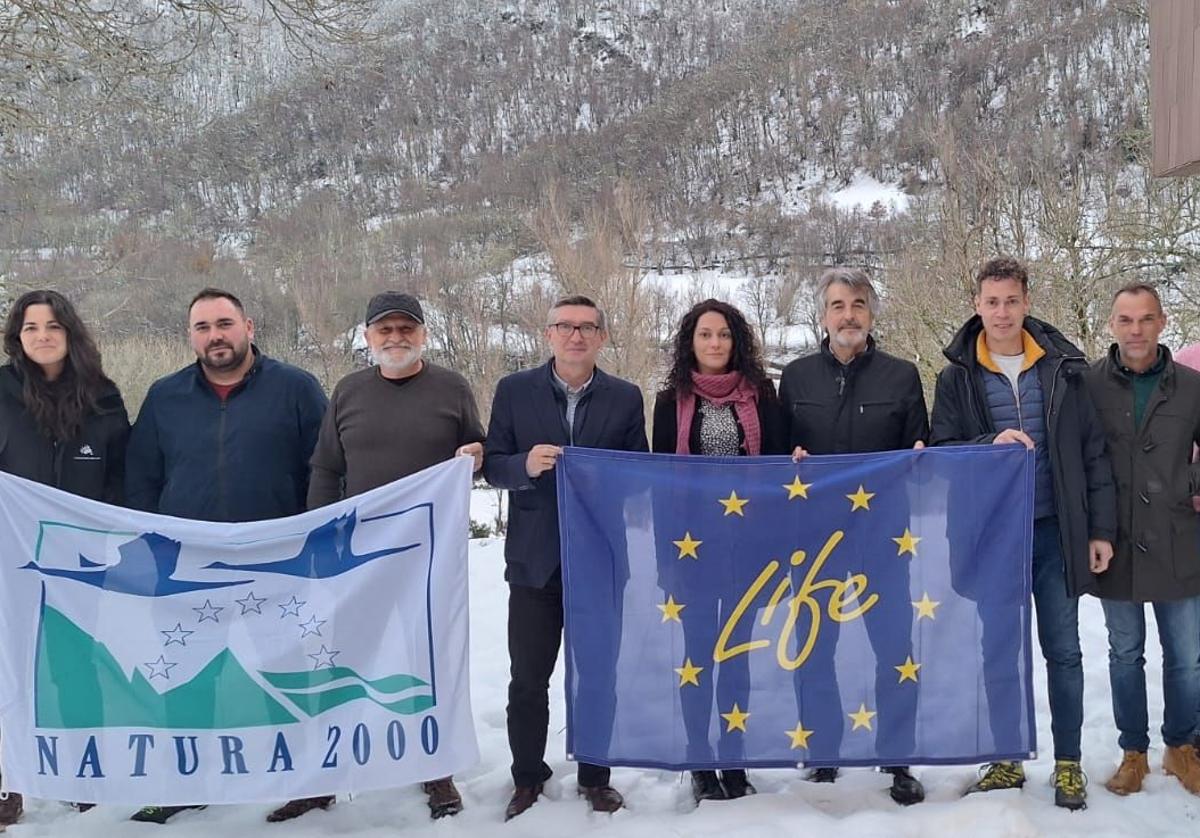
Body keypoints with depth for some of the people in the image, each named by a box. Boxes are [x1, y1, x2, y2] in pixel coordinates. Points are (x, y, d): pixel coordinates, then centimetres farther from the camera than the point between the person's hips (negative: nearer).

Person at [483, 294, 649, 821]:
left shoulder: (626, 398, 3)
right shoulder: (514, 390, 2)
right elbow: (492, 465, 1)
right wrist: (526, 465, -19)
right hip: (535, 560, 0)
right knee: (528, 680, 7)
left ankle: (595, 777, 28)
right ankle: (527, 778, 25)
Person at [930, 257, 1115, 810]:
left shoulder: (1063, 366, 2)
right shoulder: (957, 376, 0)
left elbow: (1093, 452, 3)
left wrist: (1101, 528, 0)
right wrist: (990, 445, -22)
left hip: (1055, 531, 0)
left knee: (1063, 650, 8)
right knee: (998, 650, 9)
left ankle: (1068, 764, 21)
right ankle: (1006, 760, 22)